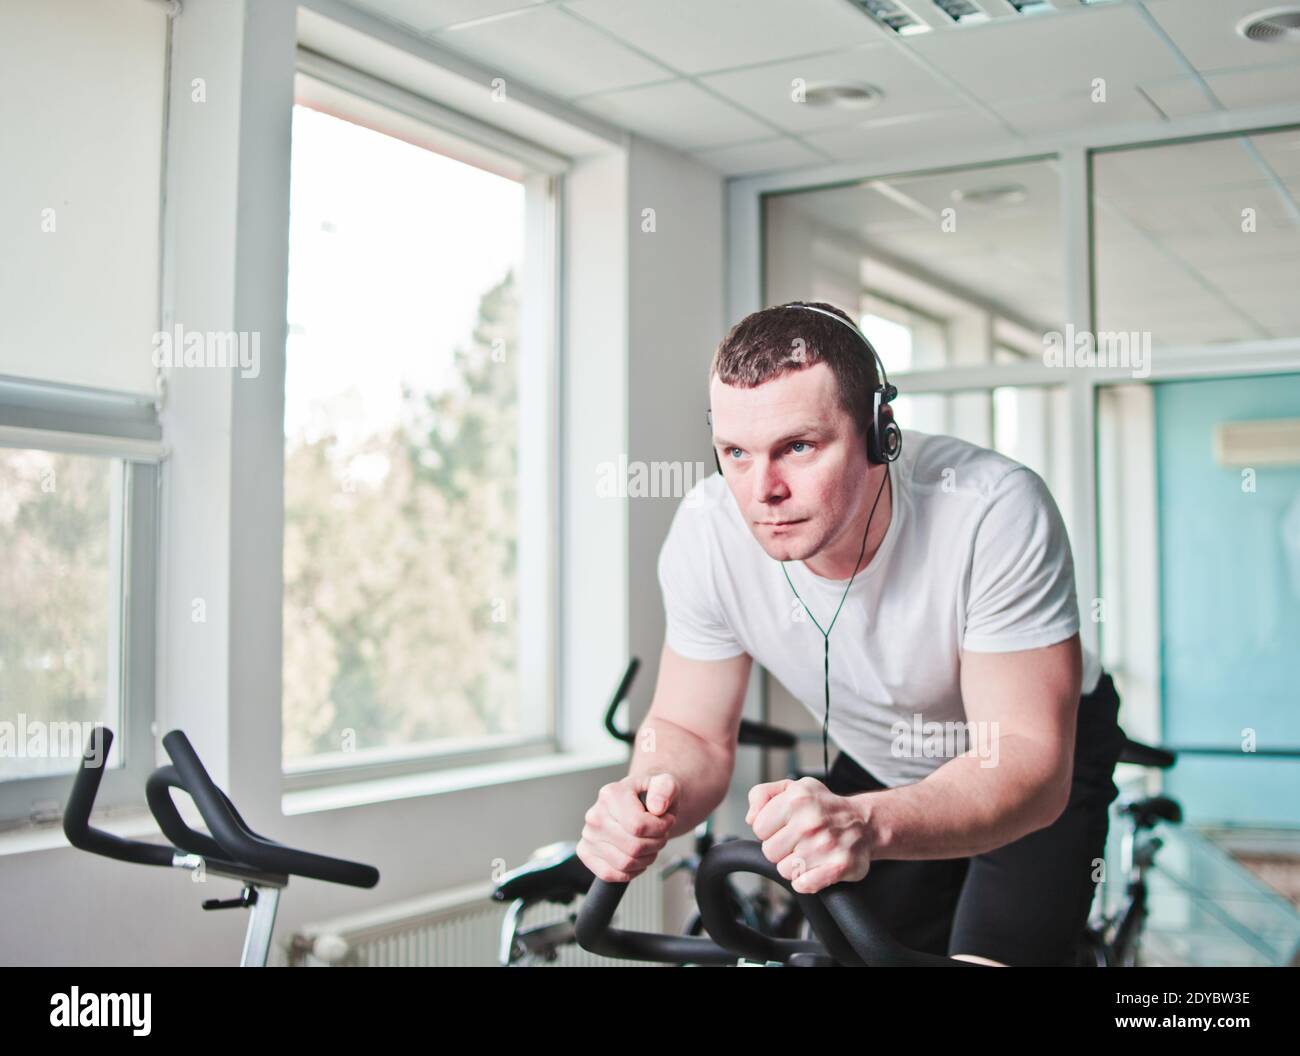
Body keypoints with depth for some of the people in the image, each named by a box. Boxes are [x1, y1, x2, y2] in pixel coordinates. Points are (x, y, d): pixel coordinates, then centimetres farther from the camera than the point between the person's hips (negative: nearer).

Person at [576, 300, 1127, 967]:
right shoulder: (707, 531, -24)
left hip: (1042, 766, -3)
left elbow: (1030, 760, -36)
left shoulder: (993, 512, -35)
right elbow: (691, 731, -13)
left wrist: (870, 823, -55)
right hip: (878, 771, 3)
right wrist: (650, 798, -37)